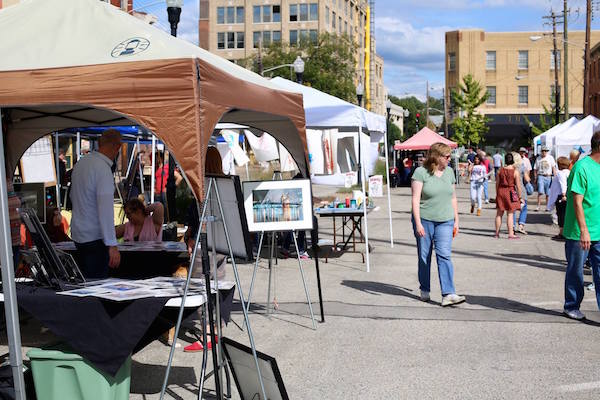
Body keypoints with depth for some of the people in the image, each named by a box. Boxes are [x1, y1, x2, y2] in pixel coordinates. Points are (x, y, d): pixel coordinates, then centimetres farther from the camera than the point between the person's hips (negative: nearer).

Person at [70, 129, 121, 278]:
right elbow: (106, 210, -25)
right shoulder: (103, 169, -20)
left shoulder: (80, 163, 7)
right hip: (95, 237, -9)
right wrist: (112, 245, -24)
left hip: (77, 233, 9)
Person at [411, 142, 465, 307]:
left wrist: (456, 221, 13)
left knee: (444, 255, -9)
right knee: (424, 257, 8)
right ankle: (425, 290, 25)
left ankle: (448, 294, -14)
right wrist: (418, 223, -16)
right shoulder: (421, 172, -8)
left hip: (445, 221, 3)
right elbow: (415, 199, -11)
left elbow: (453, 198, 16)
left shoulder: (449, 172, 9)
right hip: (424, 220, -3)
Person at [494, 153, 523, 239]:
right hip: (510, 192, -3)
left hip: (501, 191, 3)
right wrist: (520, 197, 1)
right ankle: (510, 234, 3)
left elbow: (497, 183, 5)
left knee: (499, 213, 11)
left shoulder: (500, 170, 1)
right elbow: (518, 186, -8)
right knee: (510, 214, 2)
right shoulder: (515, 172, -9)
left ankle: (497, 233, 16)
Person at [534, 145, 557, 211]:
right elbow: (535, 169, 12)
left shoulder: (550, 158, 7)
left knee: (548, 193, 4)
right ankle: (538, 206, -10)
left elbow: (554, 167, 4)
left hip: (548, 177, 1)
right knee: (540, 192, -12)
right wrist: (535, 177, 4)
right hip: (541, 176, 0)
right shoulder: (538, 159, 9)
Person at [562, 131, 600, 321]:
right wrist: (584, 230, -21)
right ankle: (571, 307, 24)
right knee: (575, 271, 9)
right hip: (579, 233, -7)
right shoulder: (582, 167, -15)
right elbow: (577, 202, -18)